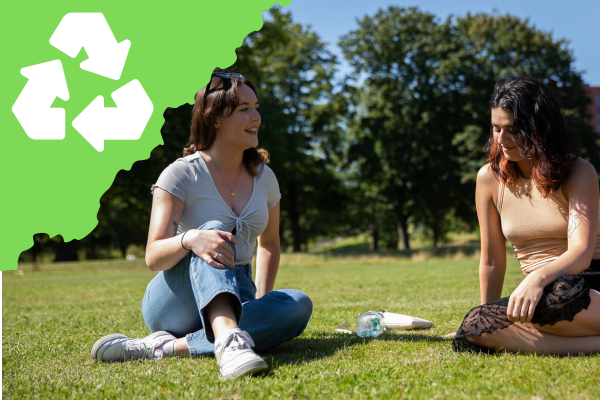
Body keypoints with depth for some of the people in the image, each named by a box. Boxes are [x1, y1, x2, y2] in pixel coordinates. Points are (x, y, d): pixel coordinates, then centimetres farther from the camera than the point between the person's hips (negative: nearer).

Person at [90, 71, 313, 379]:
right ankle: (227, 340, -58)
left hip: (235, 300, 5)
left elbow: (269, 244, 20)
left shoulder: (264, 177, 6)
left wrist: (261, 301, 4)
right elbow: (153, 257, -18)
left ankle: (167, 347, -35)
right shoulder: (182, 174, -10)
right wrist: (190, 239, -41)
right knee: (212, 231, -33)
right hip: (175, 303, -5)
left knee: (299, 305, -27)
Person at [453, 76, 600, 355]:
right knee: (473, 327, -28)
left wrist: (538, 278, -37)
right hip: (539, 293, 5)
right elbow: (492, 261, 11)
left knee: (551, 296, -40)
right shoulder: (490, 178, 5)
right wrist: (490, 319, 13)